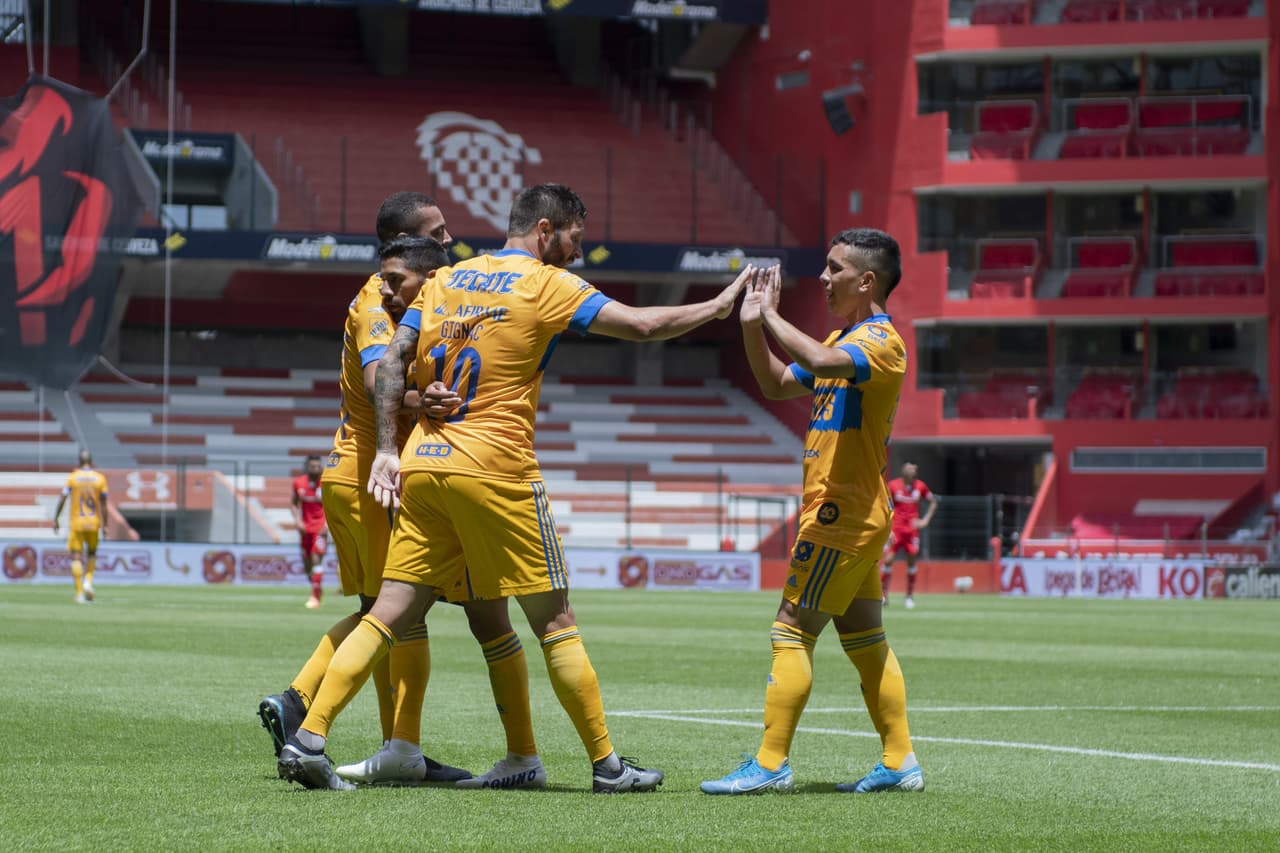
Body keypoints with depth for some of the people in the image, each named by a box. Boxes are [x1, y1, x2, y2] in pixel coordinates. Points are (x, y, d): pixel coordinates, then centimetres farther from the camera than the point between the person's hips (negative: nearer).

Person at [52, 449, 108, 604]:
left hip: (76, 523, -1)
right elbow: (103, 504, 0)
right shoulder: (100, 479, 0)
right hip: (93, 523, 1)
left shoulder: (72, 477, -2)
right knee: (92, 553, 22)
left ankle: (79, 593, -6)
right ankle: (88, 581, 1)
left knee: (76, 557, 1)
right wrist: (104, 525, 5)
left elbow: (62, 499, -4)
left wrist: (55, 519, 3)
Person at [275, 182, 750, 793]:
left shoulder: (447, 280, 15)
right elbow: (641, 325, -5)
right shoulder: (545, 286, -2)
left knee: (390, 614, 4)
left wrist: (387, 449, 11)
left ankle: (308, 739, -6)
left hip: (422, 467, 6)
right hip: (495, 469, -6)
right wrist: (719, 305, 7)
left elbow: (390, 364, 12)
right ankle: (606, 765, 7)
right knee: (554, 621, 2)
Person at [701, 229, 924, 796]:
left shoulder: (879, 340, -14)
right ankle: (900, 762, 13)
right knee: (865, 641, 10)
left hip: (841, 514, -10)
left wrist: (772, 316, -21)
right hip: (857, 515, 10)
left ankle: (771, 764, -10)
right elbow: (777, 385, 21)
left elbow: (821, 361, -34)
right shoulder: (846, 340, 18)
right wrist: (752, 326, 8)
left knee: (792, 633, -9)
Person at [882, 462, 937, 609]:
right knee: (888, 560, -11)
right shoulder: (893, 485, -5)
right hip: (895, 529, -2)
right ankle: (883, 594, 0)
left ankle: (910, 597, 11)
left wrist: (925, 520, 3)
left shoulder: (920, 486, 1)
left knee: (911, 561, 1)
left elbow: (933, 502, 15)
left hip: (912, 529, 2)